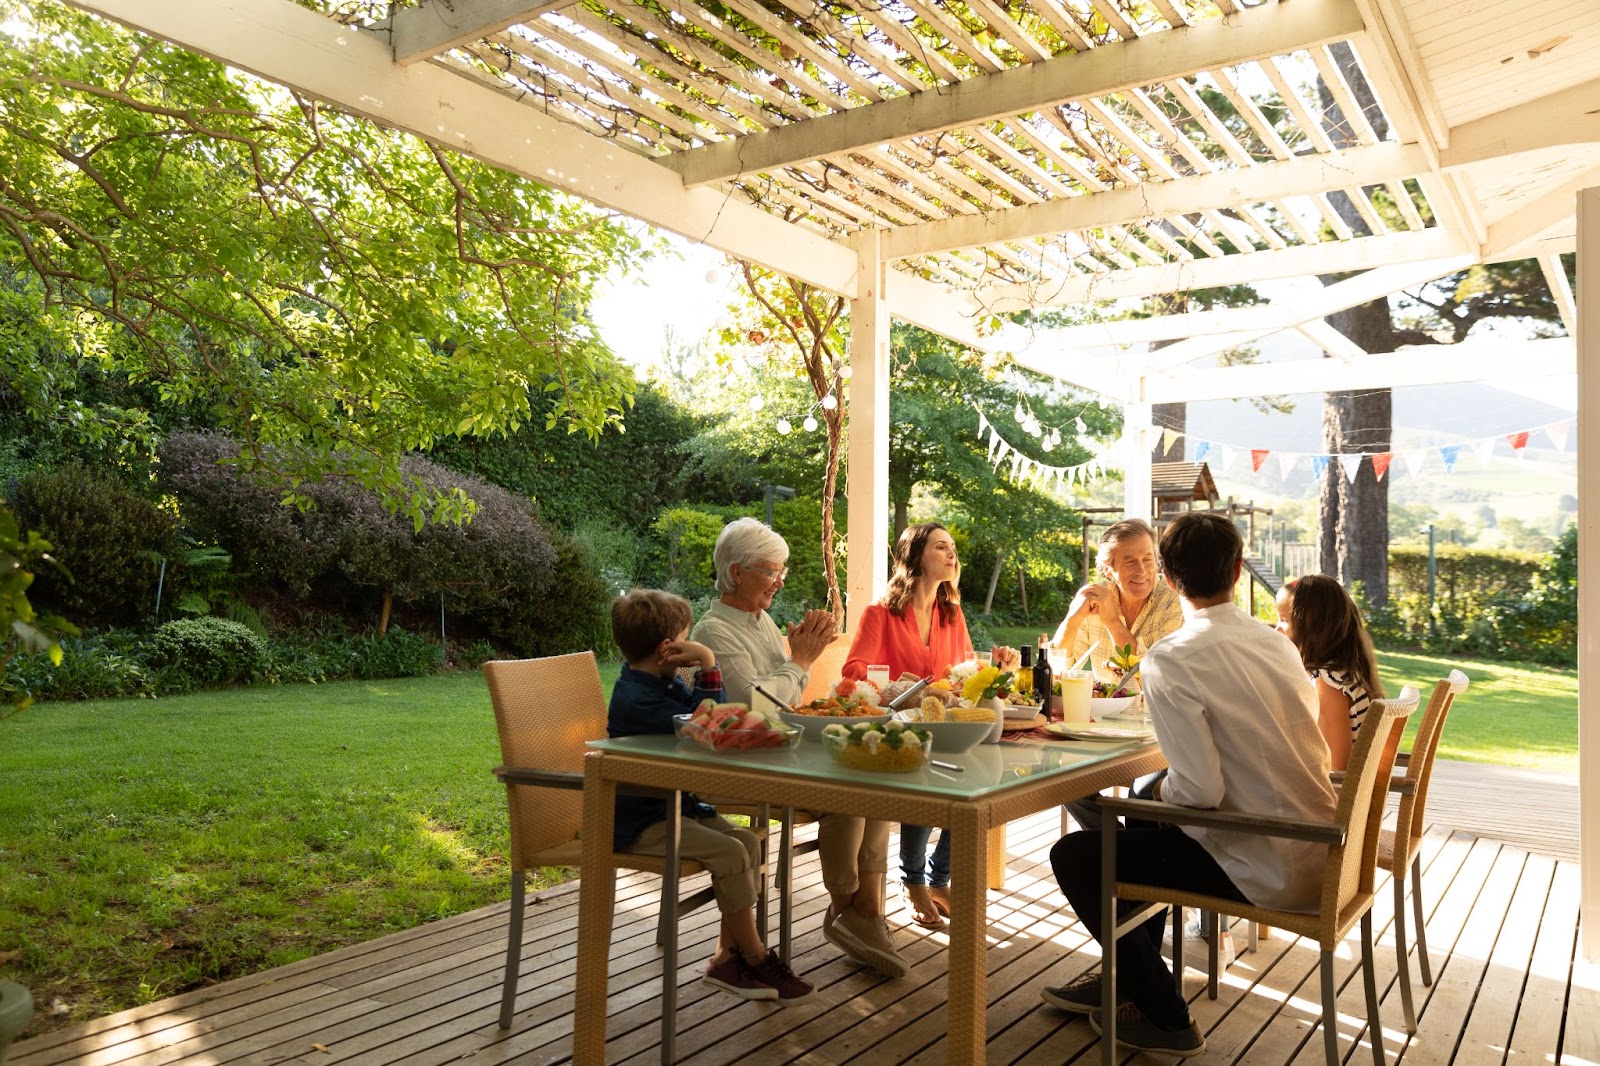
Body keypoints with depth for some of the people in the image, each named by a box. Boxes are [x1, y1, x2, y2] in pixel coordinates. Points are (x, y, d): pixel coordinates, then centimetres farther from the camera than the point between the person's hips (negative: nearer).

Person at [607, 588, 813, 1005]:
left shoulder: (664, 682, 9)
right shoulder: (638, 700, -23)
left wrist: (706, 666, -2)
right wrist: (708, 665, -22)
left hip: (672, 803, 10)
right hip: (640, 820, -10)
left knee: (748, 841, -2)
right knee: (729, 853, -22)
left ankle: (728, 955, 3)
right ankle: (756, 959, -5)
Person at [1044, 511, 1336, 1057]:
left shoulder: (1170, 659, -19)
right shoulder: (1275, 642, 4)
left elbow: (1201, 790, -25)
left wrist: (1164, 791, -1)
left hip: (1268, 869, -8)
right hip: (1316, 848, 8)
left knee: (1074, 856, 5)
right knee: (1147, 819, 29)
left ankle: (1164, 1016, 18)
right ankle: (1126, 978, 40)